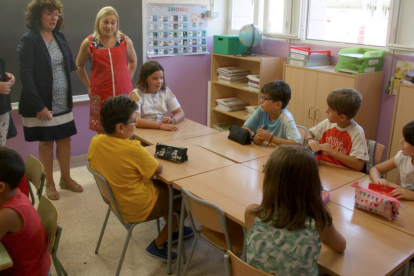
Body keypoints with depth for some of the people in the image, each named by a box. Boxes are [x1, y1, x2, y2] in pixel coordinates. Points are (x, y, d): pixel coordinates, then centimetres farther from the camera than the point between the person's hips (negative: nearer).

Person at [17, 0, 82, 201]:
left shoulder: (60, 37, 7)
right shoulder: (28, 40, -12)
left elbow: (71, 65, 9)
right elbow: (25, 75, -17)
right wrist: (39, 106, -21)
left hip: (63, 102, 5)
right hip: (43, 103, -5)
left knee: (65, 139, 12)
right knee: (46, 142, 7)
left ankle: (66, 179, 28)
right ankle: (49, 183, 24)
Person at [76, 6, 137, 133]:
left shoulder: (125, 40, 3)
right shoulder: (89, 43, -1)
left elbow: (133, 61, 20)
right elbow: (79, 66, 14)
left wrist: (127, 80, 10)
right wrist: (88, 86, 7)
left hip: (124, 93, 1)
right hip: (100, 96, -1)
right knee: (103, 133, 4)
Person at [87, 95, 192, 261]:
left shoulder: (95, 141, -11)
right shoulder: (132, 149, -32)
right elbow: (159, 169, -17)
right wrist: (148, 158, 2)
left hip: (115, 200, 8)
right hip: (137, 209, -8)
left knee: (163, 186, 26)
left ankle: (173, 231, 39)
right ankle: (158, 244, 21)